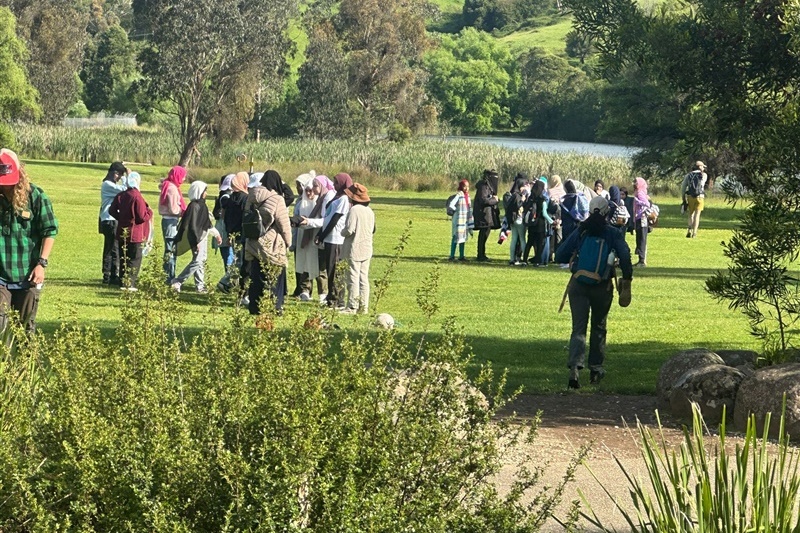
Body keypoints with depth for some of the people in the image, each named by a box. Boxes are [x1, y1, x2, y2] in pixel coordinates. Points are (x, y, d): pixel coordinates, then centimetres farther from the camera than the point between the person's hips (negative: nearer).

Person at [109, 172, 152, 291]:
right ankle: (129, 284, -5)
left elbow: (112, 211, 8)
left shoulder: (120, 196, 3)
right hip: (135, 234, -6)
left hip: (122, 233, 6)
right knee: (134, 259, 0)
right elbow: (142, 216, -20)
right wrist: (150, 212, 0)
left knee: (123, 258, 15)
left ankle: (123, 281, 18)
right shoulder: (137, 197, -18)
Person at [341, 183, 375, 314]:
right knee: (364, 278, 10)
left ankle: (352, 307, -2)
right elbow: (372, 229, 12)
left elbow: (349, 230, -19)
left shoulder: (354, 210, -16)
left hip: (354, 249, -7)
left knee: (353, 278, -3)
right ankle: (364, 306, 12)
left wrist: (342, 232, 1)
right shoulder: (370, 211, 8)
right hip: (367, 249, 7)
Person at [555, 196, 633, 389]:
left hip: (578, 286, 0)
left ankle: (575, 367, -22)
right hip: (602, 287, 0)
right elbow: (625, 257, -12)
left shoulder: (579, 232, 0)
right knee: (598, 327, 17)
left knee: (578, 328, -2)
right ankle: (596, 369, 23)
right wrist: (626, 283, -2)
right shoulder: (612, 234, -3)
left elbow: (560, 256, -1)